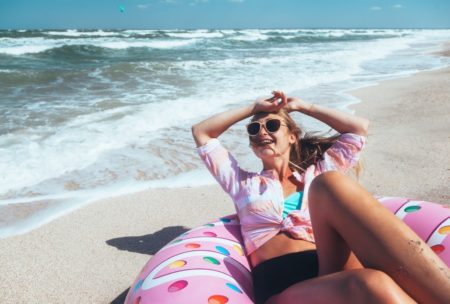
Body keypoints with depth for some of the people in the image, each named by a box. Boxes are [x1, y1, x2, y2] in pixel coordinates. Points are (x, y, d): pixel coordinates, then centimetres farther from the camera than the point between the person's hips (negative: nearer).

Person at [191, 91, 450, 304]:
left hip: (337, 270, 2)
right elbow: (201, 133, 29)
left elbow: (360, 127, 29)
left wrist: (301, 106, 36)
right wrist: (254, 108, 32)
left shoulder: (317, 176, 29)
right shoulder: (243, 184, 28)